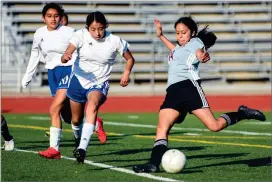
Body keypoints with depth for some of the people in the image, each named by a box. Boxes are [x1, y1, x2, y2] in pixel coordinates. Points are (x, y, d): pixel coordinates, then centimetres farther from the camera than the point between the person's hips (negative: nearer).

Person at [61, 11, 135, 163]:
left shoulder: (115, 41, -14)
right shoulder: (81, 35, -14)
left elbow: (130, 59, 3)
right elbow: (65, 57, -24)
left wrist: (126, 72, -16)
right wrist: (65, 57, -48)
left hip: (99, 84, -2)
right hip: (79, 80, 3)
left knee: (92, 106, -35)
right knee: (76, 120, 14)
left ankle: (82, 148, -47)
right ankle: (78, 137, 53)